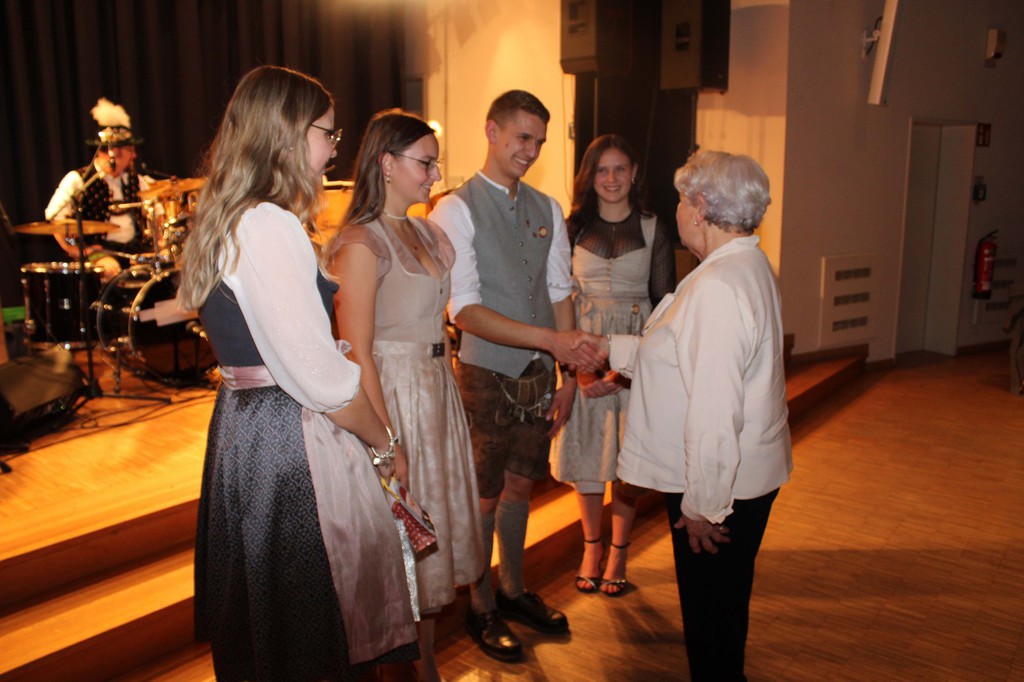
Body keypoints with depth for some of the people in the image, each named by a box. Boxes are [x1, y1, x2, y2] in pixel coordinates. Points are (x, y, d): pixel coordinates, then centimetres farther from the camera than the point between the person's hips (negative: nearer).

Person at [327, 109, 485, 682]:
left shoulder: (429, 234, 10)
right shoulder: (360, 243, -15)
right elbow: (357, 353, -18)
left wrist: (453, 403, 10)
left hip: (439, 391, 8)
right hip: (393, 396, -8)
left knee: (434, 533, 17)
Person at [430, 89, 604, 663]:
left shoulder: (547, 209, 7)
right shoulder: (456, 210, -11)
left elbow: (560, 295, 9)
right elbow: (465, 310, -20)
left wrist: (567, 377, 5)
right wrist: (552, 340, -28)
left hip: (538, 375, 5)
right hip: (488, 375, -5)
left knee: (521, 487, 19)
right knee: (484, 497, 9)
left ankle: (515, 591, 39)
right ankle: (482, 609, 30)